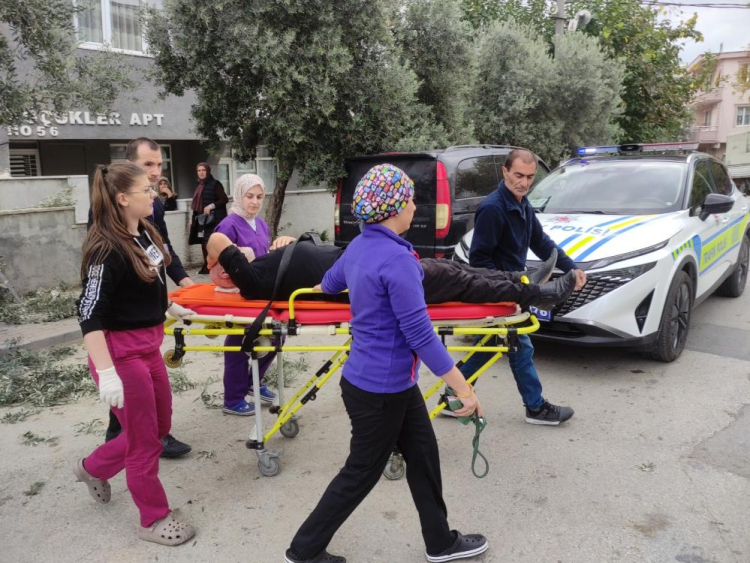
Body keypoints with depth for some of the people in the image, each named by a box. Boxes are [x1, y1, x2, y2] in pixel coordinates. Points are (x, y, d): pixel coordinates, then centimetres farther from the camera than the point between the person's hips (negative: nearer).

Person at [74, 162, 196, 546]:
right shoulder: (107, 248, -21)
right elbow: (89, 315, -23)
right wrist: (106, 373, -28)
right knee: (145, 439, 6)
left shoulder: (145, 233, 4)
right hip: (121, 353, -9)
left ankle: (93, 467, 43)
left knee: (160, 426, 20)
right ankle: (154, 519, 26)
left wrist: (171, 306, 32)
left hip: (148, 347, 9)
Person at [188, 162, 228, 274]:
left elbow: (224, 199, -11)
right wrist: (194, 220, 19)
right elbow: (198, 204, 20)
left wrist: (211, 206, -20)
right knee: (204, 242, 7)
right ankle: (207, 266, 13)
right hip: (202, 219, 7)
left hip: (214, 219, -7)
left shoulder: (215, 184, -6)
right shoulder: (200, 185, 15)